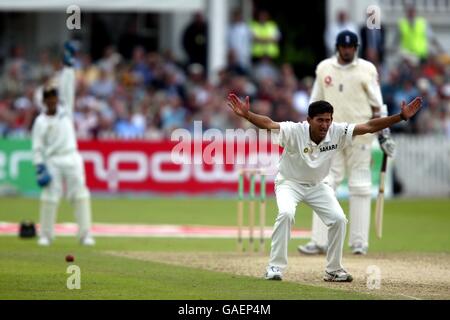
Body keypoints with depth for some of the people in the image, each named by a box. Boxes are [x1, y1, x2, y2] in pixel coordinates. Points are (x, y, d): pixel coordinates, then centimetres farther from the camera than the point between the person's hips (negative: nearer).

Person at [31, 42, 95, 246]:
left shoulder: (65, 110, 11)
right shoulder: (40, 122, 3)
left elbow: (68, 89, 4)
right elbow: (37, 148, 0)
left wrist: (68, 64, -2)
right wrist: (40, 169, -9)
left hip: (71, 158, 2)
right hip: (52, 162, -2)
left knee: (80, 195, -4)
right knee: (49, 197, -3)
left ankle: (85, 235, -4)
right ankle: (45, 235, 5)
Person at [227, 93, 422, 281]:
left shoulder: (337, 133, -19)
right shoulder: (295, 131, -29)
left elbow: (369, 127, -21)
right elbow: (268, 124, -43)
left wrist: (402, 117, -28)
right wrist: (246, 115, -61)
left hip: (317, 186, 4)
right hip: (289, 183, -4)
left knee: (339, 219, -8)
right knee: (286, 214, -30)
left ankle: (333, 270, 9)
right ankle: (275, 267, -20)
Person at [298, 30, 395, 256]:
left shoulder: (366, 70, 1)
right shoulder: (324, 68, 8)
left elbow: (377, 104, 2)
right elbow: (315, 104, 14)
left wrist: (384, 134, -4)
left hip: (360, 136, -2)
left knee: (360, 187, 1)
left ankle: (359, 242, 6)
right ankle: (319, 241, -4)